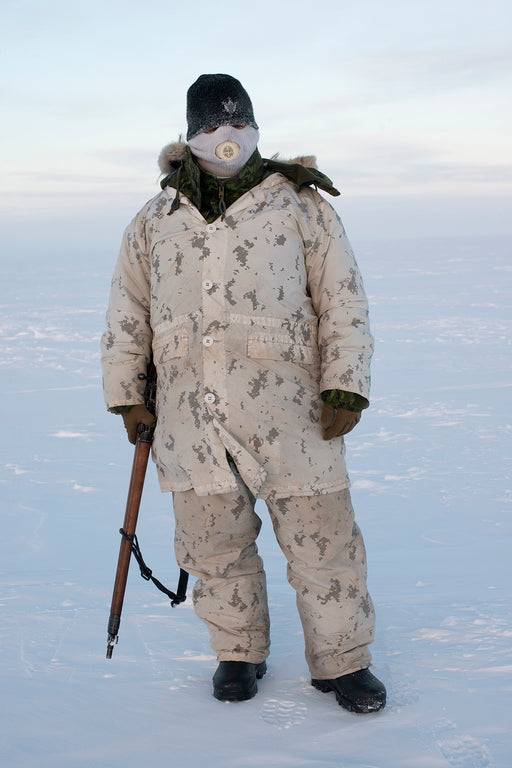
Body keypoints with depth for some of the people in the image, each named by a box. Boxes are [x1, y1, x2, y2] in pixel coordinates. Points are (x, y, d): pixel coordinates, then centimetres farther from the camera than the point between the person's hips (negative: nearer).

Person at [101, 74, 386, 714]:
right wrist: (126, 396, 13)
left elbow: (344, 303, 3)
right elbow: (126, 315, 18)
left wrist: (346, 391, -5)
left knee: (320, 538, 1)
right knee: (214, 543, 10)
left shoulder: (300, 207, 5)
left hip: (288, 409, -2)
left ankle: (341, 661, 18)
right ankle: (239, 653, 29)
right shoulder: (156, 221, 13)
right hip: (191, 414, 2)